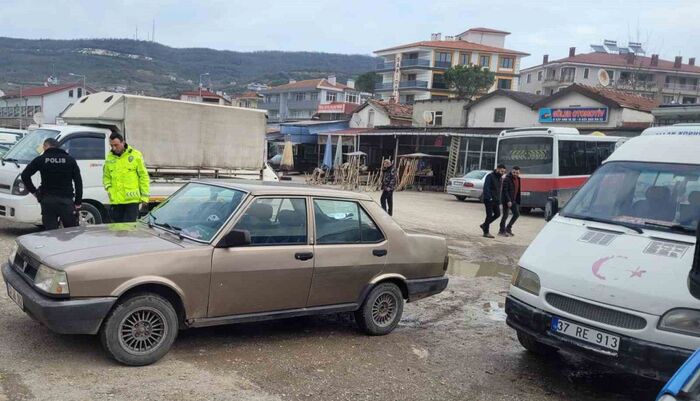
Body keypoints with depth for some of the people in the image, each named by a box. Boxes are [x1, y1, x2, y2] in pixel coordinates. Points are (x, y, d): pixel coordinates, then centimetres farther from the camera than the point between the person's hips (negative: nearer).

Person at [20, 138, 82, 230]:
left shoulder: (41, 159, 4)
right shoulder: (70, 160, 5)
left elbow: (25, 175, -1)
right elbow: (78, 182, 1)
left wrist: (33, 191, 9)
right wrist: (78, 203, 1)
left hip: (47, 201, 1)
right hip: (66, 200, -1)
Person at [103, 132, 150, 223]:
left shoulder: (135, 155, -1)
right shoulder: (109, 157, 10)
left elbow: (143, 176, 0)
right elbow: (106, 176, 22)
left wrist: (144, 196, -3)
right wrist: (108, 188, 2)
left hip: (132, 199, -4)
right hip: (116, 200, 4)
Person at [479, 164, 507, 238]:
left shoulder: (499, 178, 14)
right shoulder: (490, 176, -12)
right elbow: (486, 188, -19)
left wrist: (498, 200, 12)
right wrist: (489, 198, -25)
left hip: (495, 200, 8)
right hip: (489, 199, -8)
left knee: (497, 214, 6)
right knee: (489, 215, -5)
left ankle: (484, 225, 21)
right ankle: (486, 232, 5)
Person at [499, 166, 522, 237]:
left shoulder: (518, 179, 10)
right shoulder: (507, 179, -14)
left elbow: (518, 190, 15)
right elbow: (505, 191, -18)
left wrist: (518, 201, 9)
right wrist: (508, 201, -24)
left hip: (513, 200, 8)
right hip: (506, 200, -8)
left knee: (517, 214, 7)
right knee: (505, 215, -2)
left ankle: (508, 229, 18)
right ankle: (502, 231, 9)